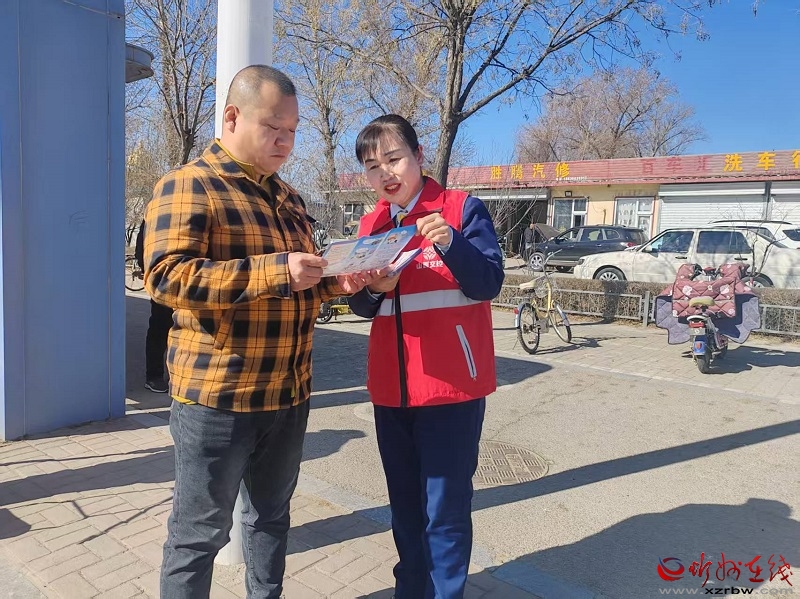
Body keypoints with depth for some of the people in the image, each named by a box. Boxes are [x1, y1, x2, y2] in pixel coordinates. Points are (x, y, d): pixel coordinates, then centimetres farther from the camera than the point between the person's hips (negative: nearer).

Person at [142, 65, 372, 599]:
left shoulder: (287, 197, 14)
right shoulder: (188, 186, -9)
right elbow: (166, 276, -22)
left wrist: (334, 282, 1)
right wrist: (275, 271, -27)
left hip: (289, 391, 7)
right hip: (218, 394, -7)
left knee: (272, 514, 22)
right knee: (200, 533, 8)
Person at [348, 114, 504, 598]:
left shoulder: (463, 208, -5)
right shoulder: (371, 226, 9)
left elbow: (489, 283, -11)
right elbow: (364, 308, 8)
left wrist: (450, 242, -27)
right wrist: (373, 289, -15)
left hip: (452, 385, -5)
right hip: (392, 387, 6)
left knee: (445, 511, 2)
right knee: (405, 505, 19)